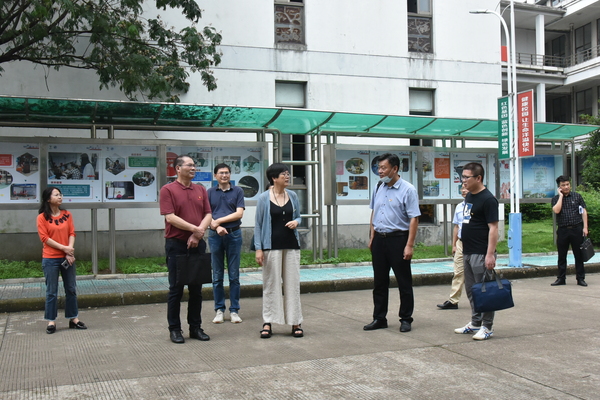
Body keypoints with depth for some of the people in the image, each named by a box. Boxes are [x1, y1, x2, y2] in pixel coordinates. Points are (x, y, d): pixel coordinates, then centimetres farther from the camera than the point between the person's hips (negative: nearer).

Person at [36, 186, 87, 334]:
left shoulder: (67, 215, 7)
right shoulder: (42, 217, -4)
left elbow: (72, 233, 3)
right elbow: (44, 238, -9)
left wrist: (70, 250, -12)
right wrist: (64, 248, -16)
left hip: (67, 257, 4)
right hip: (50, 259, -4)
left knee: (71, 289, 9)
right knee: (51, 292, 2)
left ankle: (73, 319, 18)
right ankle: (51, 321, 12)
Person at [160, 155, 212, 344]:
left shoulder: (201, 190, 12)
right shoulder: (168, 190, -4)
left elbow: (208, 214, 5)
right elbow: (170, 217, -14)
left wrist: (198, 234, -10)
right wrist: (195, 228, -16)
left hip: (197, 244, 5)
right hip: (176, 244, -5)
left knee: (196, 289, 10)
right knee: (176, 289, 3)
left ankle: (195, 327, 20)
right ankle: (174, 329, 12)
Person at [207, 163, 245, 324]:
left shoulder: (237, 191, 5)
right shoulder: (210, 193, 8)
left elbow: (239, 213, -5)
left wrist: (219, 220, -9)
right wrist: (216, 226, -16)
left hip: (234, 234, -1)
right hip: (215, 236, 1)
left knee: (234, 275, 3)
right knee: (217, 276, 5)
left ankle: (234, 310, 10)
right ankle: (219, 309, 13)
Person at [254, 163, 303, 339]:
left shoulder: (292, 196, 7)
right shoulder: (264, 198, -3)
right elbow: (258, 225, -2)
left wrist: (296, 222, -6)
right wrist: (258, 248, -8)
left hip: (291, 245, 3)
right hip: (272, 246, -3)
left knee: (293, 282, 4)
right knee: (271, 283, 2)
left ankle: (295, 322, 13)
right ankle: (268, 322, 11)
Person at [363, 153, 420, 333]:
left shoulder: (408, 190, -10)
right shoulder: (378, 188, 10)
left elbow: (414, 219, -13)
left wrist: (409, 245, -18)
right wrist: (372, 237, 12)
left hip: (398, 238, -6)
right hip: (379, 239, 6)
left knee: (404, 282, 4)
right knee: (379, 282, 12)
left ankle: (406, 319, 17)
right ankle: (379, 318, 23)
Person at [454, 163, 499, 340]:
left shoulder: (487, 199, -14)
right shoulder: (469, 197, 12)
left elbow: (493, 228, -18)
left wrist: (490, 254, -22)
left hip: (481, 254, -9)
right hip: (468, 252, 9)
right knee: (471, 290, 16)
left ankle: (487, 327, 10)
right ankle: (475, 323, 28)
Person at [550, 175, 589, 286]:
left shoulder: (577, 196, 6)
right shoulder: (556, 199, 5)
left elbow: (584, 211, 5)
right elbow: (556, 210, -14)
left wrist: (585, 227, -3)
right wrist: (561, 196, -9)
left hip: (576, 229, 0)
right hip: (562, 230, 1)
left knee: (579, 255, 3)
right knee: (562, 256, 6)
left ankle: (580, 278, 11)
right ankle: (561, 278, 15)